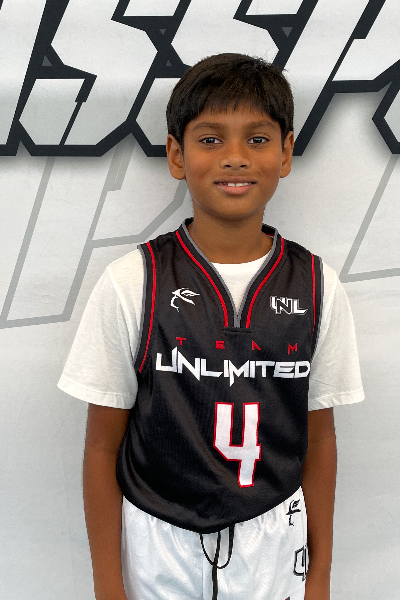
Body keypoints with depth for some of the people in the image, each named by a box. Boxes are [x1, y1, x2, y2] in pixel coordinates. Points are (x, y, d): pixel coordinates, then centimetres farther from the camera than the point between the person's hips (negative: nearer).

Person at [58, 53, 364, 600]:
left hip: (274, 545, 2)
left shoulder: (316, 287, -8)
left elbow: (319, 437, 0)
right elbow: (102, 446, -8)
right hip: (158, 549, -1)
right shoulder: (132, 284, -15)